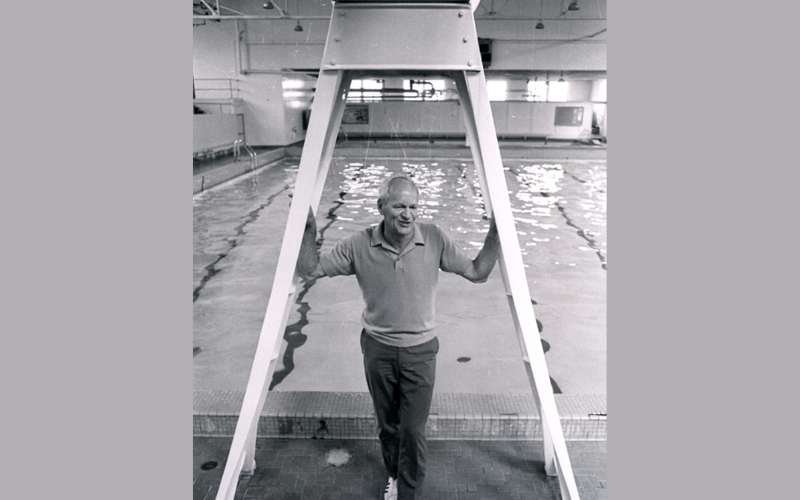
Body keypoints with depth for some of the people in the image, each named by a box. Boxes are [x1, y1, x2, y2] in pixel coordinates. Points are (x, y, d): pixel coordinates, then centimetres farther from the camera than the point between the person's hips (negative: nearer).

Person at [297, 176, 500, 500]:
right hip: (377, 349, 1)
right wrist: (309, 230, -23)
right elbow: (310, 270, -8)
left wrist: (495, 233, -19)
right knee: (387, 425, 20)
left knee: (413, 430, 1)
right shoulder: (359, 245, -15)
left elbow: (477, 273, -8)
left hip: (420, 350, -1)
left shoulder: (434, 239, -14)